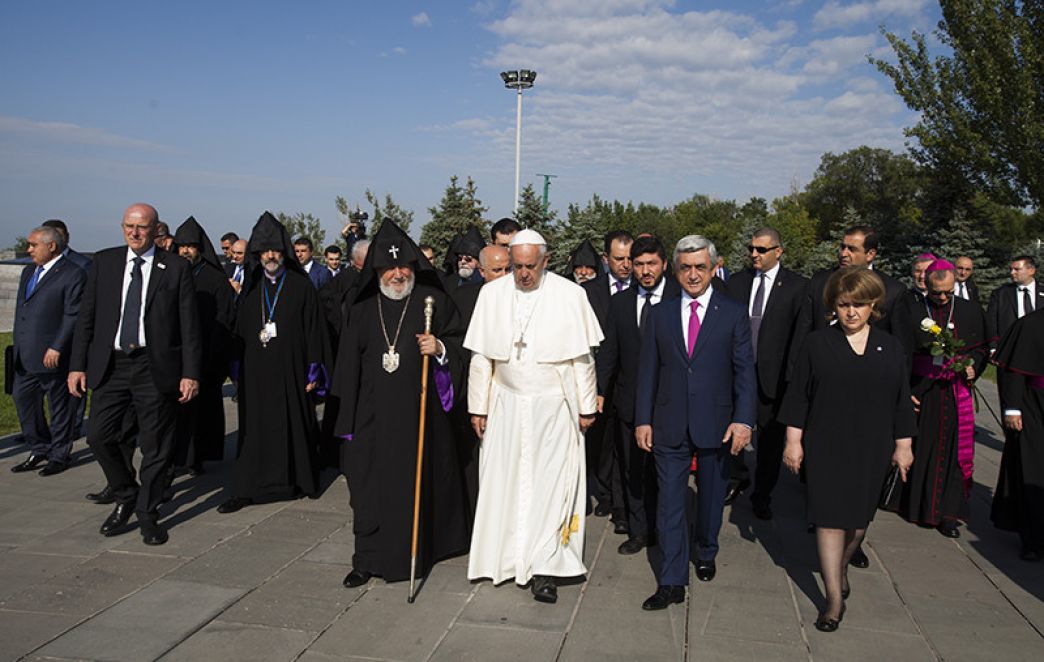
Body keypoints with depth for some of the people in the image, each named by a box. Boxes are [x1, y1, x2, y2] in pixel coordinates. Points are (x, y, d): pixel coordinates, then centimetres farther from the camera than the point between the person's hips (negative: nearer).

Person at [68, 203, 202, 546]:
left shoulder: (176, 268, -1)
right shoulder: (103, 262, 7)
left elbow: (189, 325, -2)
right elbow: (86, 317, 8)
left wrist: (190, 373, -8)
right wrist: (77, 364, 2)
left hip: (155, 368, -3)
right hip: (110, 366, 3)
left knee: (155, 446, 4)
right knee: (99, 436, 1)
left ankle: (148, 514, 21)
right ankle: (125, 498, 26)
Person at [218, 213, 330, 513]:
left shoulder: (301, 286, -2)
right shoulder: (251, 288, 9)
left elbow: (314, 330, -4)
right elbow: (240, 331, 11)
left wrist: (313, 371, -8)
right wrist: (238, 370, 8)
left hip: (291, 370, -3)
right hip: (255, 372, 3)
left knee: (293, 426, 6)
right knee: (254, 429, 4)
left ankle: (297, 480, 22)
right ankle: (246, 490, 8)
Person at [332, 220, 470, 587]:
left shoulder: (433, 301, 0)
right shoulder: (363, 307, 8)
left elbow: (458, 340, 5)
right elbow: (350, 360, 12)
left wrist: (440, 347, -18)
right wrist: (350, 411, 10)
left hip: (419, 410, -2)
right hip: (373, 415, 2)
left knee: (418, 480, 6)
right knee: (370, 483, 2)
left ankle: (413, 554, 20)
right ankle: (368, 559, 12)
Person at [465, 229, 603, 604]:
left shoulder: (569, 295, -6)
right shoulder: (491, 294, 0)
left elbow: (582, 357, 0)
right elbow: (480, 356, 5)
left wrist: (586, 407, 1)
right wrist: (478, 407, 4)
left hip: (554, 407, -2)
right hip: (506, 405, 2)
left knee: (551, 484, -2)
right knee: (505, 482, 7)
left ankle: (544, 568, 4)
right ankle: (511, 556, 23)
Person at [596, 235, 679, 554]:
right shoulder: (620, 301, 8)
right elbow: (608, 350, 8)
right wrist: (600, 391, 0)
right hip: (630, 401, 4)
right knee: (632, 469, 11)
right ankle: (638, 531, 25)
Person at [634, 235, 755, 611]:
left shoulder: (733, 314, 0)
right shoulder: (660, 314, 4)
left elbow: (744, 371, -3)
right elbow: (648, 370, 5)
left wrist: (743, 420, -12)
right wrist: (643, 420, 1)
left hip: (715, 424, -1)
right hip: (670, 425, 1)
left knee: (711, 496, 16)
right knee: (669, 502, 1)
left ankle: (705, 554, 41)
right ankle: (672, 582, 9)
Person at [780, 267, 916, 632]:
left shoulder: (891, 347, 5)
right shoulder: (818, 344, -2)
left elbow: (902, 401, 9)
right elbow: (797, 395, -1)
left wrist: (903, 445, 7)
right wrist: (793, 440, -4)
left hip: (871, 450, 3)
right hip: (826, 447, -2)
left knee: (858, 519, 12)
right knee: (830, 518, -5)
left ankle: (840, 569, 37)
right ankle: (834, 597, 2)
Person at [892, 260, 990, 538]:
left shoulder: (971, 311, 4)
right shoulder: (909, 310, -3)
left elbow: (982, 347, 14)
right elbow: (900, 353, -5)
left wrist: (972, 366, -7)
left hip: (955, 392, 1)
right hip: (918, 390, -1)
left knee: (952, 449, 1)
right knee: (915, 447, 7)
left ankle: (946, 512, 8)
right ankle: (910, 502, 25)